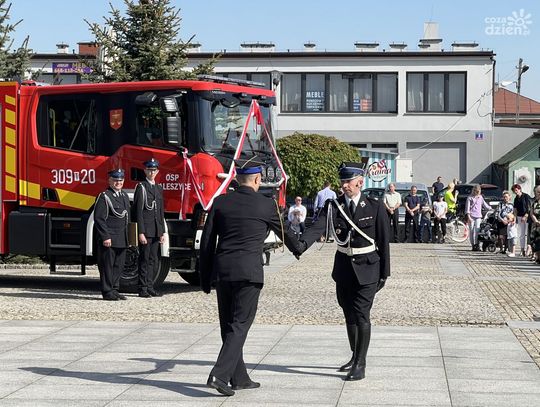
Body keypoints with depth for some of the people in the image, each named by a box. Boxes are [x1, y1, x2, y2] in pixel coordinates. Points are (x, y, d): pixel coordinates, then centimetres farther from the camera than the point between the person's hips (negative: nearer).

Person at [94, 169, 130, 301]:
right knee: (107, 265, -3)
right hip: (109, 239, -8)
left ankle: (114, 289, 18)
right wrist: (105, 237, -18)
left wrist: (128, 236, 18)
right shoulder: (104, 197, -8)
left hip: (122, 239, 8)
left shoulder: (124, 196, 16)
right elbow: (99, 218, -13)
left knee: (119, 265, 10)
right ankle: (107, 291, 1)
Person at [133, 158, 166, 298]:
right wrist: (141, 233, -16)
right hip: (146, 230, -7)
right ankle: (143, 289, 0)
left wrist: (162, 232, 12)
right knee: (144, 259, -3)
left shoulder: (159, 188, 16)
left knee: (154, 260, 9)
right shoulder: (141, 187, -5)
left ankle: (150, 287, 15)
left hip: (156, 231, 7)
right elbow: (139, 212, -10)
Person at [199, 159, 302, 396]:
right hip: (248, 272, -4)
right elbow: (284, 232, 17)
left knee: (229, 325, 13)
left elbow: (207, 241, 6)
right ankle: (220, 375, -16)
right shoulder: (266, 205, 0)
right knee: (239, 326, -2)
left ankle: (239, 378, 20)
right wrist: (298, 250, 38)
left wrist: (205, 278, 13)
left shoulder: (220, 202, 6)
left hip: (221, 271, 4)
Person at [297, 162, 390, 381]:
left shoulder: (375, 207, -6)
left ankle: (360, 365, -5)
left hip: (367, 268, -4)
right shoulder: (333, 206, -1)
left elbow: (384, 241, -2)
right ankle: (355, 357, 32)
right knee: (349, 315, 15)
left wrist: (384, 273, -3)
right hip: (344, 267, 4)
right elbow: (317, 227, -18)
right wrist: (302, 243, -38)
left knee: (361, 315, -11)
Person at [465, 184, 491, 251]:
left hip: (478, 216, 2)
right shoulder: (470, 197, 3)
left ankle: (477, 245, -12)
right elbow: (467, 208, -2)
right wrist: (468, 217, -11)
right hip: (471, 216, -2)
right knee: (471, 230, -1)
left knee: (477, 230, -10)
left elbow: (485, 205, 28)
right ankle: (473, 245, 4)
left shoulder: (480, 197, 16)